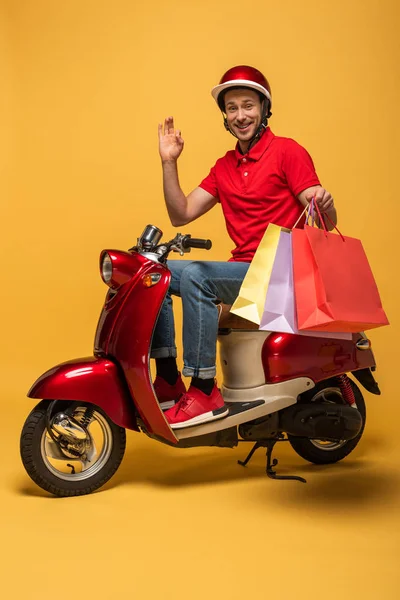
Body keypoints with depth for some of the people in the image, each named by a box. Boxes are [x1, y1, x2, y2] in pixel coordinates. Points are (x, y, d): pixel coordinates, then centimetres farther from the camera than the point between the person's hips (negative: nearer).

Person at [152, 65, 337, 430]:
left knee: (195, 276, -30)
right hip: (242, 270, 7)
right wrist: (169, 162, 4)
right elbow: (181, 215, 12)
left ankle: (205, 392, -26)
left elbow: (327, 223, -8)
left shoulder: (288, 151, -2)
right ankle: (168, 382, -9)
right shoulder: (224, 167, 18)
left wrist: (324, 203, -31)